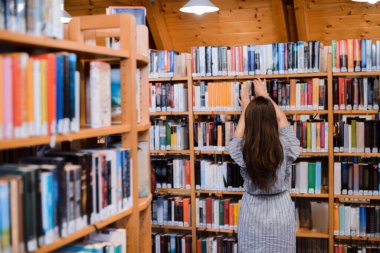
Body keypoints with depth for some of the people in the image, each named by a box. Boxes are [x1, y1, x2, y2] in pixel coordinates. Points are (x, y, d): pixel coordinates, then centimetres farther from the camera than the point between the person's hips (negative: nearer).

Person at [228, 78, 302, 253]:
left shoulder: (243, 150, -16)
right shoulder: (285, 147, -14)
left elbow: (238, 134, 9)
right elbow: (282, 119, 7)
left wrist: (245, 110, 25)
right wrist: (264, 95, 20)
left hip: (252, 215, 0)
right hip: (281, 213, 0)